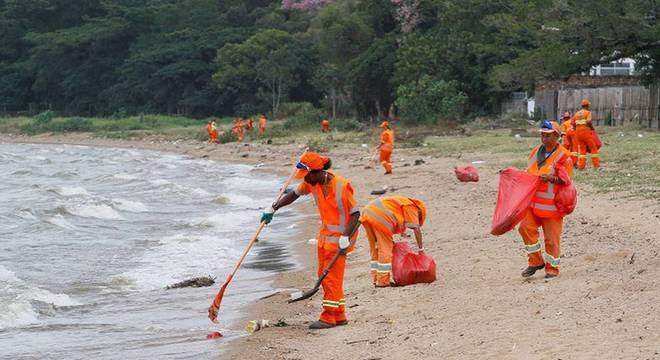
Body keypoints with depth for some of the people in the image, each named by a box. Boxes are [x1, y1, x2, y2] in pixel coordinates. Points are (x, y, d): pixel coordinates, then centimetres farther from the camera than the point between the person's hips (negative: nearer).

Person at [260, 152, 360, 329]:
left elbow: (355, 213, -19)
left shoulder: (342, 186, -22)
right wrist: (273, 209, 12)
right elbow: (295, 194, 16)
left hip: (339, 237, -8)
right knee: (324, 276, 11)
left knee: (331, 277, -7)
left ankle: (329, 318, 0)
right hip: (325, 235, 8)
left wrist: (345, 237, -26)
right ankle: (339, 316, 18)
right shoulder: (312, 183, 0)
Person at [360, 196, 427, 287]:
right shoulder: (411, 208, 8)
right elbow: (416, 229, 2)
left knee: (375, 249, 17)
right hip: (380, 217, -9)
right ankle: (383, 281, -3)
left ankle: (376, 279, 20)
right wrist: (421, 249, 6)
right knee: (385, 249, -1)